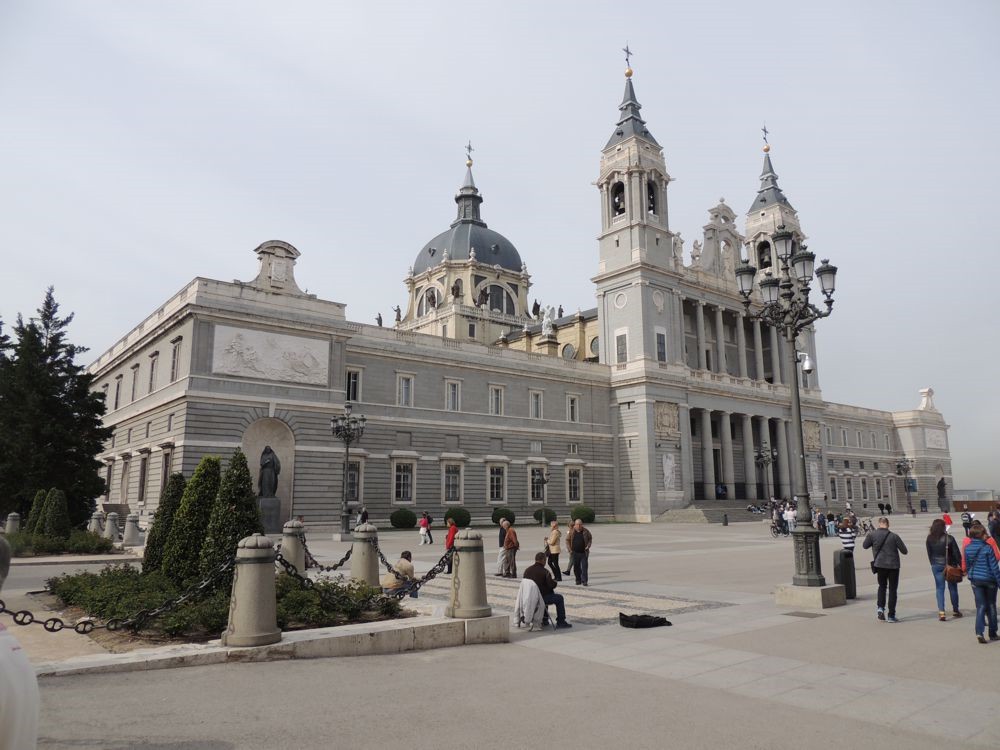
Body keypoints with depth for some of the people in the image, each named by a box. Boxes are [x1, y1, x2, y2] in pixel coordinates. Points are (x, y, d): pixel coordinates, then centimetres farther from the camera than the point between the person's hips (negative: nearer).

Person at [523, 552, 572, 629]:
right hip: (541, 598, -7)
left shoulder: (527, 570, 1)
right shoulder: (544, 572, -18)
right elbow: (552, 585, -16)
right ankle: (560, 622, 13)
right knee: (560, 598, 14)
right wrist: (555, 582, 9)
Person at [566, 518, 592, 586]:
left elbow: (590, 539, 13)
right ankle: (578, 580, 19)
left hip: (584, 552, -1)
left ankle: (584, 581, 0)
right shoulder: (571, 532, 0)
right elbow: (567, 540, 7)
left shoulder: (586, 531, 0)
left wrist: (588, 545, -2)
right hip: (575, 553, 1)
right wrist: (569, 549, -2)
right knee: (576, 567, 7)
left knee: (584, 567, -4)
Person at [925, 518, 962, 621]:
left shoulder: (930, 539, -5)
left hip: (936, 566, 1)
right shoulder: (949, 538, -13)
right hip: (950, 565, -1)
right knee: (952, 587, 15)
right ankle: (955, 610, 29)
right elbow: (956, 553, -9)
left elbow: (929, 553, 3)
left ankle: (941, 612, -7)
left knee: (939, 588, 4)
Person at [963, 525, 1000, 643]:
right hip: (989, 579, -3)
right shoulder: (987, 548, -16)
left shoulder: (967, 548, -1)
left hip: (975, 580, 3)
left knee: (980, 606, 6)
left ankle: (979, 632, -11)